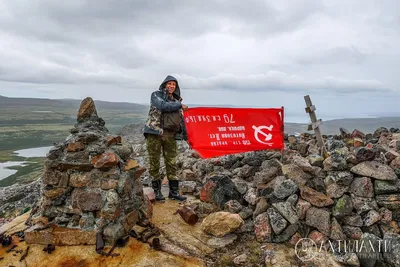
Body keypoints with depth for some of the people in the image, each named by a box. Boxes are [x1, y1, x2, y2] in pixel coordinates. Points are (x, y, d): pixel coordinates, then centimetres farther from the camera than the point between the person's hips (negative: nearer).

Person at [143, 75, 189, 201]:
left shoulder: (176, 100, 17)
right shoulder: (156, 95, 3)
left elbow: (180, 119, 19)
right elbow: (163, 106, -18)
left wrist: (185, 135, 13)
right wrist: (180, 105, -10)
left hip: (170, 135, 4)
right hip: (154, 133, -4)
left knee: (171, 163, 4)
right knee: (154, 162, 2)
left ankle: (174, 191, 14)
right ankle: (157, 190, 14)